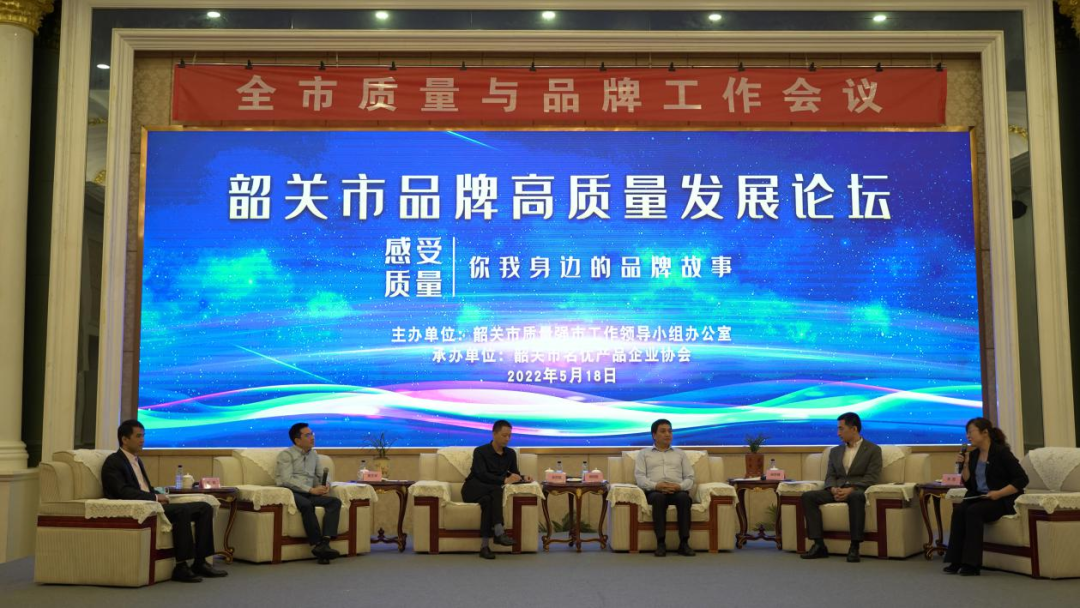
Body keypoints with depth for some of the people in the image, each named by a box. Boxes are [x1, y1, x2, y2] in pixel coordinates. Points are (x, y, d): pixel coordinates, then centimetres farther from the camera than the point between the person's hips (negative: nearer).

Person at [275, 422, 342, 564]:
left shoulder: (314, 455, 21)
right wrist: (312, 490, -18)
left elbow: (321, 476, 28)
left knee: (335, 502, -21)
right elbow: (287, 480, -12)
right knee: (307, 504, -38)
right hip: (290, 493, -6)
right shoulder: (286, 455, 2)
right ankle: (317, 544, -34)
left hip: (309, 494, 6)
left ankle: (324, 542, -36)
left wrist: (325, 485, 3)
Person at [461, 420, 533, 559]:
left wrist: (523, 477, -16)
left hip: (490, 493, 4)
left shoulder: (510, 453, 7)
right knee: (497, 490, -37)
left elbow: (514, 474, 9)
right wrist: (505, 480, -34)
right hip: (473, 490, -4)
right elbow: (482, 475, -23)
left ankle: (485, 546, -45)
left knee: (488, 501, -37)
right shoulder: (480, 451, -10)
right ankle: (499, 533, -47)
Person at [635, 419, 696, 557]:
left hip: (678, 490, 2)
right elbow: (639, 477, 5)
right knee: (659, 498, -39)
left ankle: (684, 543, -37)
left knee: (684, 497, -36)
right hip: (655, 491, -1)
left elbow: (690, 478, 15)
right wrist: (656, 485, -15)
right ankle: (661, 543, -38)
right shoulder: (644, 453, 20)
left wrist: (679, 486, -9)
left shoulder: (680, 453, 26)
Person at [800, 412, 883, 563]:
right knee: (808, 496, -22)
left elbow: (871, 478, -5)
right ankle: (819, 545, -25)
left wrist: (850, 489, -20)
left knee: (856, 497, -42)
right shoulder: (835, 451, 22)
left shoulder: (873, 450, 6)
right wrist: (833, 489, -10)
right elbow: (830, 476, 14)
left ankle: (854, 547, -37)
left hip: (858, 490, -5)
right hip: (837, 491, 5)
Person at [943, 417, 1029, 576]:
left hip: (1003, 500, -6)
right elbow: (969, 485, 12)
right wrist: (965, 465, -2)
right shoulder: (973, 455, 10)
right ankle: (956, 561, -23)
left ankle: (971, 564, -27)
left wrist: (999, 493, -21)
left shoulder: (1001, 452, -9)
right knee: (958, 510, -23)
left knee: (973, 511, -31)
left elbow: (1022, 479, -13)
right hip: (979, 497, 6)